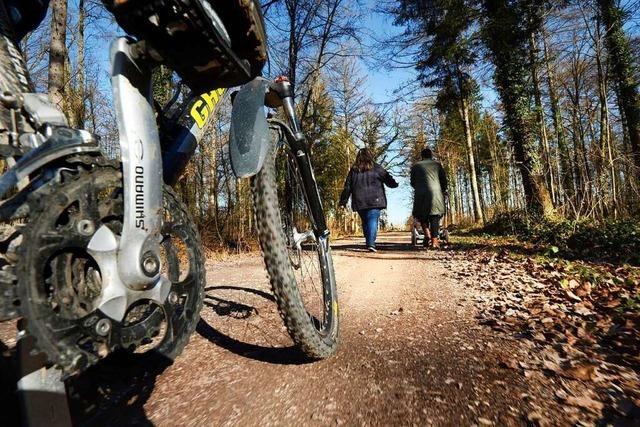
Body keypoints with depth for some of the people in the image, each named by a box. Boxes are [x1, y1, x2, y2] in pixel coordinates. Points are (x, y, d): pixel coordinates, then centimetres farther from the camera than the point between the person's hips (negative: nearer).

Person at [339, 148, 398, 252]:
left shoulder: (353, 170, 8)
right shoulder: (376, 168, 2)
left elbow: (347, 187, 8)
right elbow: (388, 179, 10)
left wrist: (343, 201, 11)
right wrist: (395, 184, 32)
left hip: (359, 202, 3)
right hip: (374, 200, -3)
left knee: (365, 222, 14)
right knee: (373, 221, -6)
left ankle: (369, 243, 18)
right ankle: (371, 243, -18)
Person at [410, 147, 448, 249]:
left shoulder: (416, 166, 13)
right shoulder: (437, 164, 14)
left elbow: (412, 183, 15)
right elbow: (444, 179, 12)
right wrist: (443, 191, 28)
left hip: (421, 193, 0)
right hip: (435, 192, 0)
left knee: (422, 214, 13)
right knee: (435, 216, 1)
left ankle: (427, 233, -8)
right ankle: (434, 240, -7)